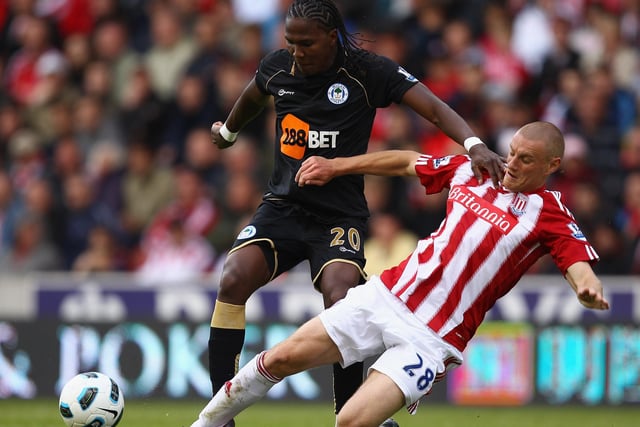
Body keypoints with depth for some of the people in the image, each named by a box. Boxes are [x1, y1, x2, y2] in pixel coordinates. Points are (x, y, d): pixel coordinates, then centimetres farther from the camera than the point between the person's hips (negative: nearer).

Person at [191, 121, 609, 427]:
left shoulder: (550, 215, -7)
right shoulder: (470, 169, 7)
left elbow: (580, 266, -21)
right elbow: (407, 162, 21)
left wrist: (589, 289, -44)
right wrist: (335, 166, 22)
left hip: (432, 338, -5)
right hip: (386, 296, 5)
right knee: (282, 358, 4)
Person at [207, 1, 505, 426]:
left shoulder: (369, 71, -10)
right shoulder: (278, 66, 2)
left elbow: (434, 108, -18)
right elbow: (251, 99, 26)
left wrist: (475, 145, -36)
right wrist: (227, 131, 46)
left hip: (339, 215, -3)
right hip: (282, 208, 3)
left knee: (341, 300, -28)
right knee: (233, 280, -22)